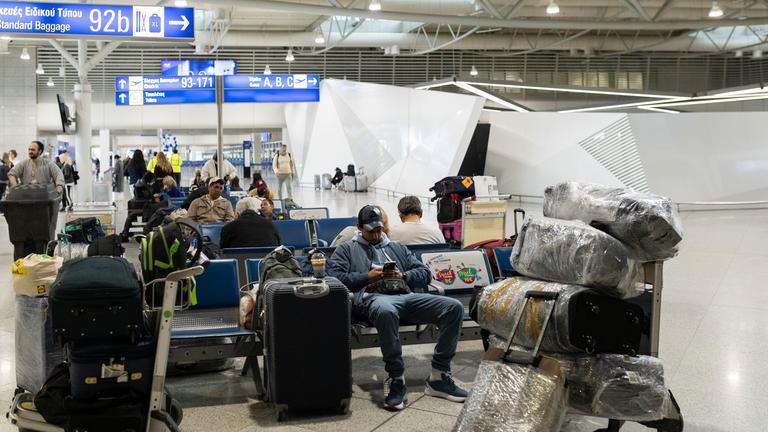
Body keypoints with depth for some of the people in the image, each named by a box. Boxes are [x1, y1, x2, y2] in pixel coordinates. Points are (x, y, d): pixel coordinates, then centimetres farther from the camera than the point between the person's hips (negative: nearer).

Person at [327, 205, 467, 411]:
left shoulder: (397, 248, 35)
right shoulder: (346, 250, 25)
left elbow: (425, 273, 26)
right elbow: (334, 277, 6)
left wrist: (403, 276, 6)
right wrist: (367, 276, -2)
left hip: (406, 296, 5)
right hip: (372, 297, -4)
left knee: (454, 307, -20)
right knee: (386, 311, -45)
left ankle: (439, 377, -17)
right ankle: (396, 380, -32)